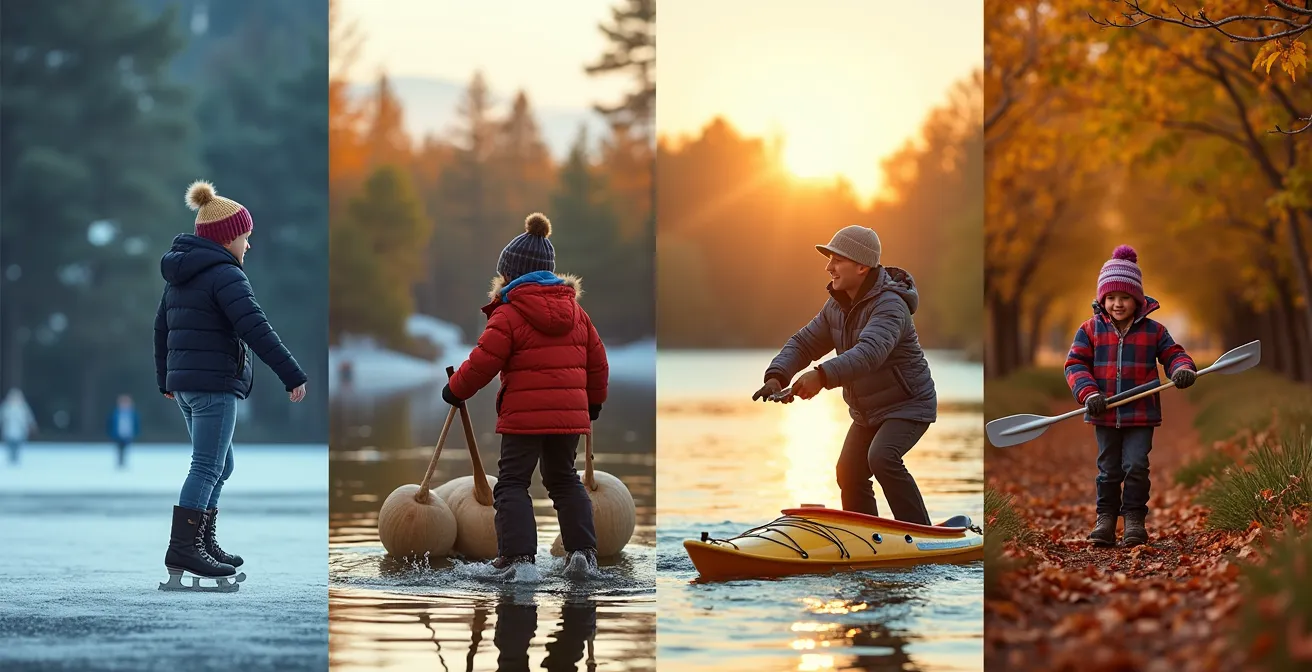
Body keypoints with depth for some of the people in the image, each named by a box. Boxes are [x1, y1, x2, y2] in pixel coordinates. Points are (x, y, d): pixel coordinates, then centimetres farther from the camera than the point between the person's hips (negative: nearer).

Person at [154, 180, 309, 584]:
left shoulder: (180, 275, 15)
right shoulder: (225, 275, -14)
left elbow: (162, 328, 25)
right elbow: (256, 330, -21)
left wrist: (165, 379, 36)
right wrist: (293, 376, -20)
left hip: (184, 383, 9)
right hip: (215, 384, -9)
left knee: (219, 466, 16)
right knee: (207, 467, -8)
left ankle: (204, 544, 17)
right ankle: (183, 547, -12)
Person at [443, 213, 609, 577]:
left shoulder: (508, 314, -8)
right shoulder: (576, 311, 11)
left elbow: (483, 362, -11)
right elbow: (597, 361, 16)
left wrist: (455, 390, 6)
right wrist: (594, 401, 31)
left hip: (524, 414, -6)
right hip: (570, 412, 6)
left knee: (512, 482, 4)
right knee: (564, 479, 20)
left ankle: (517, 554, -7)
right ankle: (582, 549, 10)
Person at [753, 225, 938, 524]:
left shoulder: (889, 306, -27)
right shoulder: (837, 306, 1)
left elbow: (869, 352, -44)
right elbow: (804, 342, 2)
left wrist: (823, 376, -57)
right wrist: (776, 375, -19)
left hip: (908, 405, -9)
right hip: (866, 412, 9)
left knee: (882, 458, -30)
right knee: (850, 474, 8)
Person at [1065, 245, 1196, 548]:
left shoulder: (1153, 330, 1)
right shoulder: (1090, 330, 0)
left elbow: (1173, 353, 6)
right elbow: (1075, 364, -3)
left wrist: (1183, 369, -18)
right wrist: (1088, 394, -18)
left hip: (1141, 414, -1)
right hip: (1105, 414, 1)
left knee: (1136, 466, -5)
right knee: (1109, 469, 9)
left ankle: (1135, 519, 5)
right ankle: (1106, 518, 18)